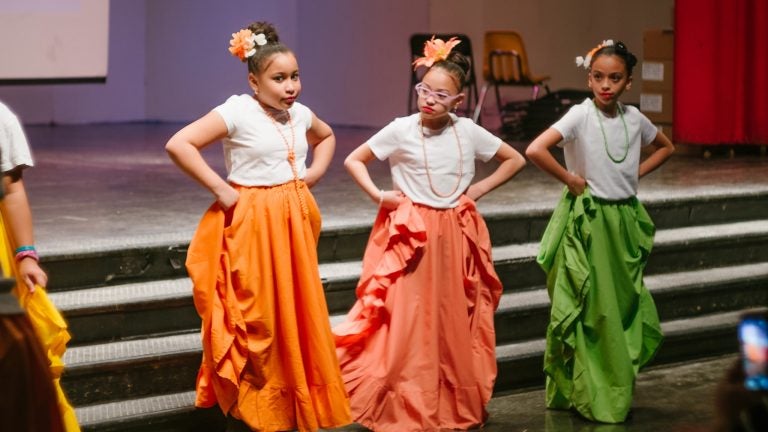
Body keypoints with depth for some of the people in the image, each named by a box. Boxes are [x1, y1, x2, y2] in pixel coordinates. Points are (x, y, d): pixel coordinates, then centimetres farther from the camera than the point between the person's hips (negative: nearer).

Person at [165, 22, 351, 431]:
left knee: (297, 316, 10)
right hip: (252, 225, -7)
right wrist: (220, 189, -18)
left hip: (293, 221, 7)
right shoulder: (237, 112, -13)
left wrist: (316, 170, 12)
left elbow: (326, 136, 31)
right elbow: (178, 144, -21)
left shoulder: (300, 114, 7)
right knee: (258, 321, -2)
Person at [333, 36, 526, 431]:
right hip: (411, 236, -3)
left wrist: (480, 189, 2)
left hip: (455, 236, 3)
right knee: (408, 321, -5)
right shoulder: (401, 130, -7)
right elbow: (353, 160, 3)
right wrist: (378, 195, -8)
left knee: (454, 321, 8)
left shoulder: (468, 132, 0)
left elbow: (514, 160, 12)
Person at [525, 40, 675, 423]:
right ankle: (594, 398, 5)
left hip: (625, 219, 6)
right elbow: (535, 150, -27)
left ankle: (619, 392, 20)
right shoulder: (580, 116, -13)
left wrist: (636, 173, 8)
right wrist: (570, 180, -16)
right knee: (593, 309, -3)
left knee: (627, 304, 8)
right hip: (588, 222, -6)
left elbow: (666, 147, 23)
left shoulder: (634, 118, 3)